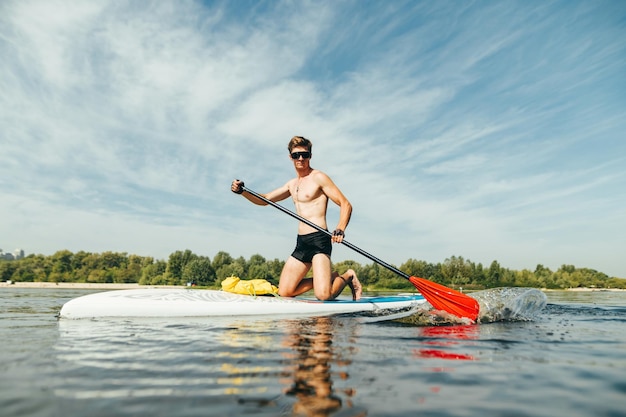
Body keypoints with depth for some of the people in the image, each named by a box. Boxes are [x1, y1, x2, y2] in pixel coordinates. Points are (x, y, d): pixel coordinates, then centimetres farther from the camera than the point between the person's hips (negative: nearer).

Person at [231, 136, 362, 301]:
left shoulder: (318, 177, -4)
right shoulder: (292, 184, 18)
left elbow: (346, 205, -9)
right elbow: (264, 200, 22)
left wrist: (340, 229, -27)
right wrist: (242, 191, 5)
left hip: (319, 240, -7)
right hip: (301, 243, 8)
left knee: (323, 295, -20)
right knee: (284, 292, 4)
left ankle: (347, 276, 11)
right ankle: (329, 278, 18)